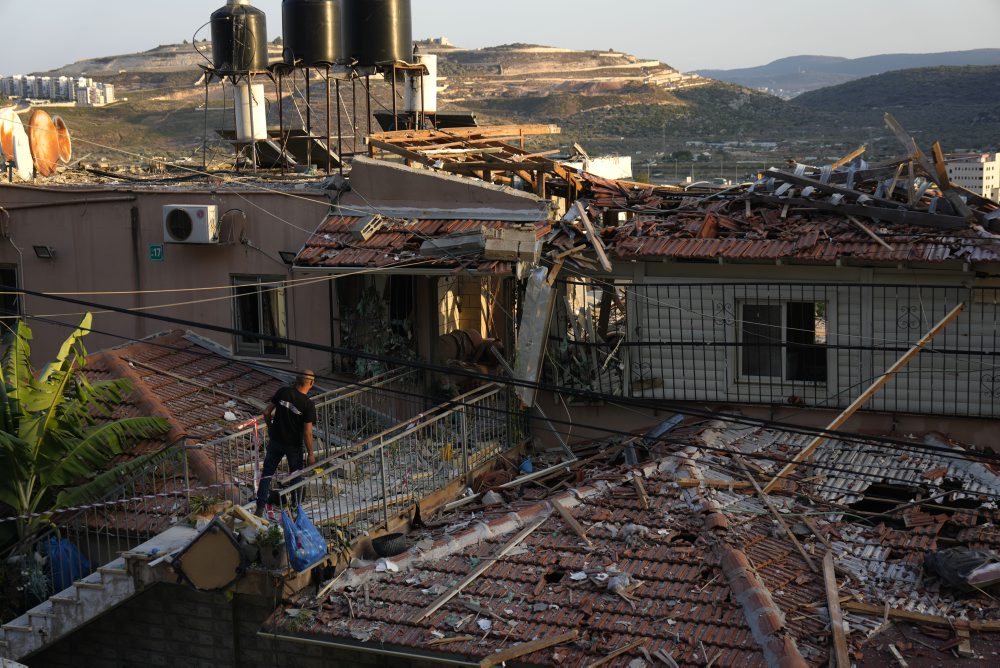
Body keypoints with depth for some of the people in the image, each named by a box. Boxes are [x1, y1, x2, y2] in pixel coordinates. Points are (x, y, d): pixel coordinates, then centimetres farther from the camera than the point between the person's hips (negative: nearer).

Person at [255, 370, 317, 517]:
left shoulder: (283, 392, -10)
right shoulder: (308, 404, -18)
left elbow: (266, 412, -4)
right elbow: (307, 432, -17)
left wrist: (270, 427, 15)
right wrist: (311, 454, -7)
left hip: (275, 440, 2)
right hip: (294, 444, -2)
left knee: (267, 472, 12)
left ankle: (260, 508, 8)